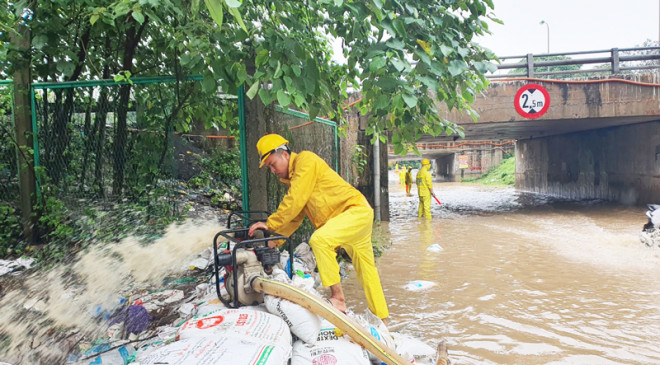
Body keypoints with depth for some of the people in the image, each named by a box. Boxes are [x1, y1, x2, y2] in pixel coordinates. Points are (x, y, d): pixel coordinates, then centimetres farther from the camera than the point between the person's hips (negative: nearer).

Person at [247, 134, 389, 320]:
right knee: (366, 270, 17)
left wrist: (269, 224, -18)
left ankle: (338, 297, -22)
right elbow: (294, 217, 15)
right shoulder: (292, 177, 15)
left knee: (319, 239, -30)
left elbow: (295, 202, -22)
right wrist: (274, 241, 6)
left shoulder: (305, 160, -13)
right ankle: (381, 317, 30)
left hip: (357, 211, -10)